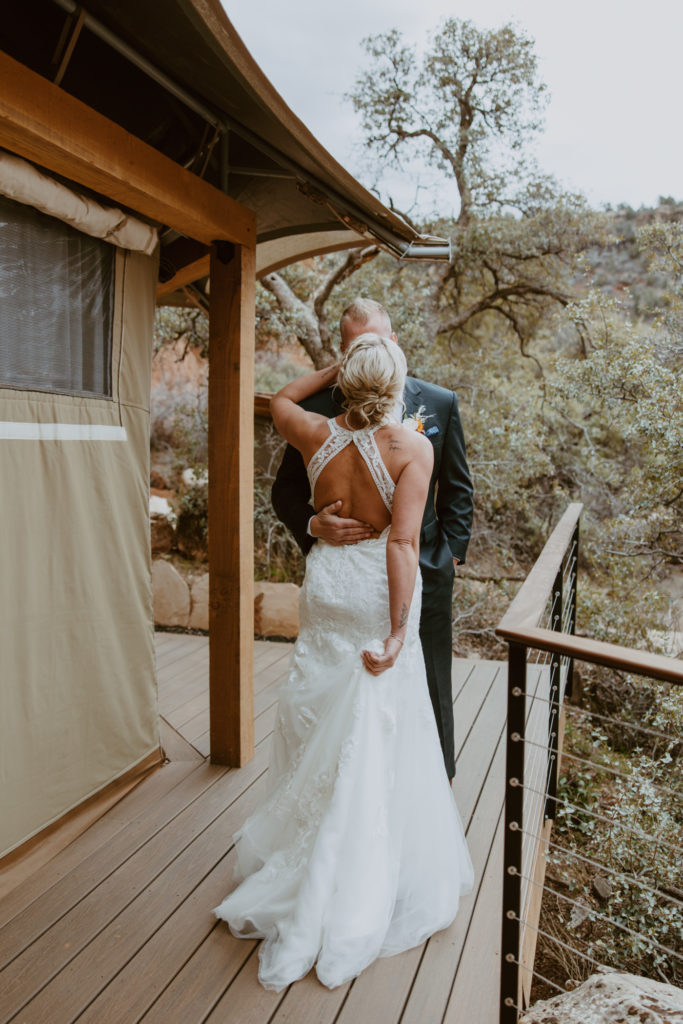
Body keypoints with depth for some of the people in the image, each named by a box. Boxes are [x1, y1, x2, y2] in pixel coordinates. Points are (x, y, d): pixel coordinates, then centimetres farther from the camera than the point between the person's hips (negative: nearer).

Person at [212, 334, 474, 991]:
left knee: (320, 722, 18)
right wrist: (398, 626, -20)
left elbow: (281, 400, 17)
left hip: (326, 585, 3)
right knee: (381, 731, 10)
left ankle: (307, 869, 35)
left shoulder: (318, 436, -7)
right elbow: (402, 541, -22)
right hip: (379, 592, -3)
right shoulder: (412, 448, -16)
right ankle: (370, 882, 25)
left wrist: (335, 368, 19)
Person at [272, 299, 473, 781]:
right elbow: (287, 489, 1)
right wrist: (313, 525, -19)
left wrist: (453, 550, 3)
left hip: (422, 575, 1)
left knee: (428, 695, 14)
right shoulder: (318, 406, -4)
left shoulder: (440, 403, 1)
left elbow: (457, 487, 10)